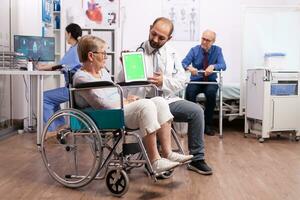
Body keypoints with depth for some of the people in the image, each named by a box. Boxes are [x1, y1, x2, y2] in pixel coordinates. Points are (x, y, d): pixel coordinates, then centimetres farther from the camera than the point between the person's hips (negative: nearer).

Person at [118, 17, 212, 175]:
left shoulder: (171, 54, 10)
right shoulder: (137, 53, -3)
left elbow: (182, 81, 6)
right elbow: (122, 83, -5)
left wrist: (164, 81, -13)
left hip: (168, 100, 4)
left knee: (196, 111, -15)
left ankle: (197, 159, 0)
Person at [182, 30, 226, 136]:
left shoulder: (217, 50, 2)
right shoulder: (194, 50, 1)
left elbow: (223, 65, -11)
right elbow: (183, 63, -9)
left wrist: (213, 66, -33)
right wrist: (189, 67, -34)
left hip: (211, 81, 0)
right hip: (196, 80, 0)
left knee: (211, 92, -34)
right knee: (189, 91, -33)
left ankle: (208, 125, -19)